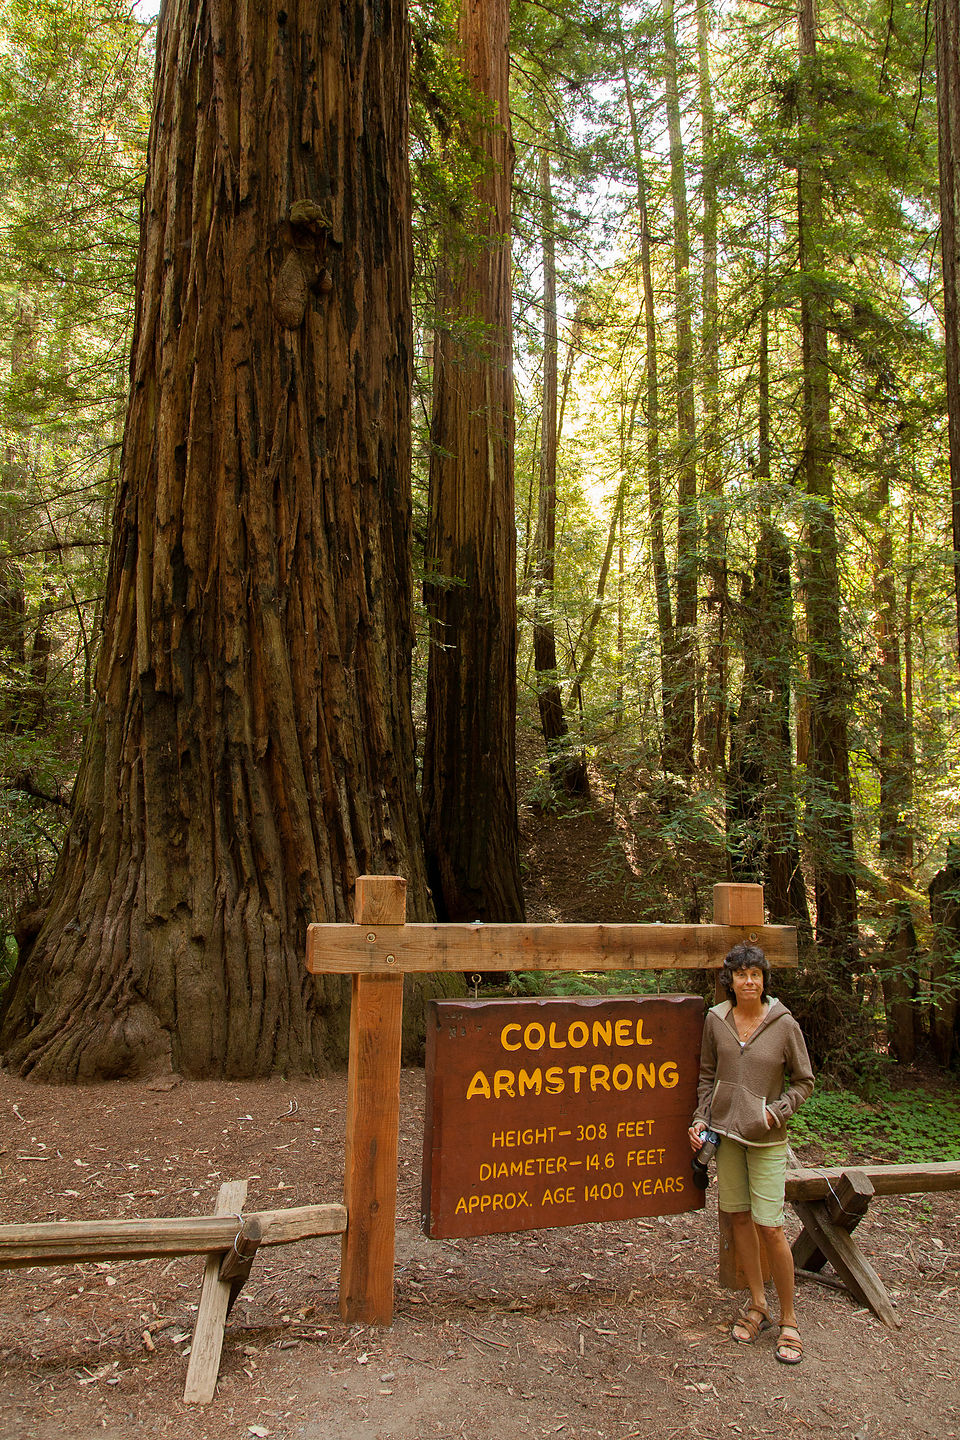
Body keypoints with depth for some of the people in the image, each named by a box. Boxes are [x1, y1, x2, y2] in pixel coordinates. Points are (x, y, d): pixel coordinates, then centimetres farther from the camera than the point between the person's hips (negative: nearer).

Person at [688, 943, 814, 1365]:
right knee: (738, 1216, 11)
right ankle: (757, 1305, 28)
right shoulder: (716, 1019, -2)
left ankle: (789, 1319, 13)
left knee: (769, 1226, -6)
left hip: (766, 1138, -3)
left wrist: (775, 1112, -12)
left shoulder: (784, 1024, -9)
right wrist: (701, 1118, 1)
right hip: (724, 1132, 3)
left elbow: (803, 1081, 0)